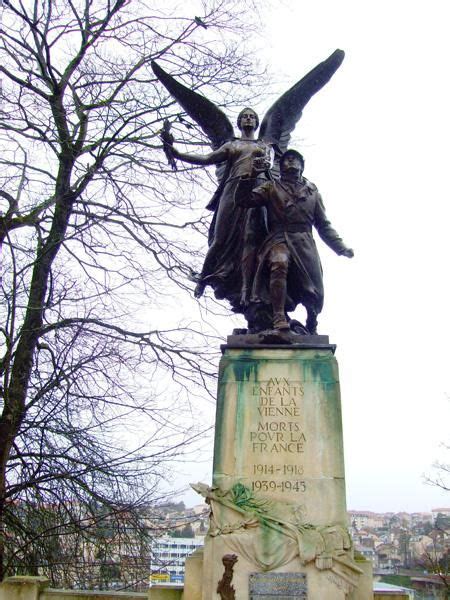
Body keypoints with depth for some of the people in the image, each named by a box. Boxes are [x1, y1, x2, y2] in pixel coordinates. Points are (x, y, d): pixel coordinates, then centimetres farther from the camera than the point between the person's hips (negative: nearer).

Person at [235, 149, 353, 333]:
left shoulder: (312, 191, 24)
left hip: (304, 243, 2)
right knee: (279, 264, -36)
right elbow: (243, 200, 7)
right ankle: (279, 317, -39)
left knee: (314, 291, -5)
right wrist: (249, 176, -5)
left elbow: (324, 225, 21)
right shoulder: (271, 188, 18)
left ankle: (312, 328, 21)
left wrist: (341, 247, 11)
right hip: (279, 239, -2)